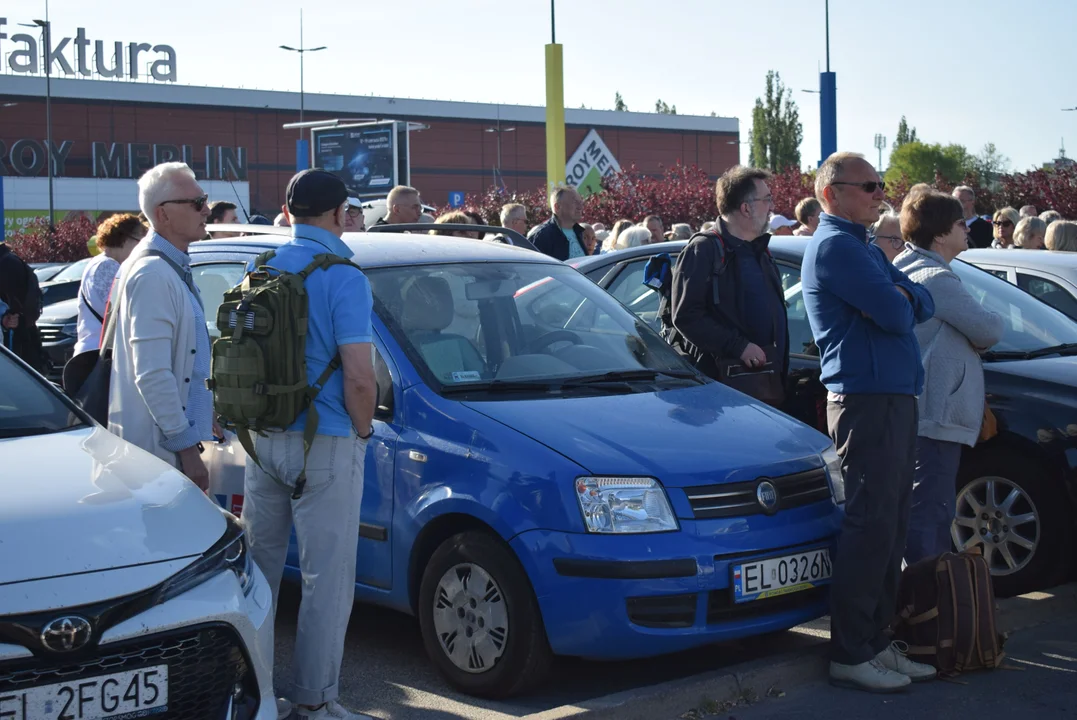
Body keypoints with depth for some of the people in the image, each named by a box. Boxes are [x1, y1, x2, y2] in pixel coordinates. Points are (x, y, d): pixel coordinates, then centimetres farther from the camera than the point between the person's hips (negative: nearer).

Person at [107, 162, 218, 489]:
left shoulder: (173, 267, 13)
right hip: (159, 446, -10)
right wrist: (185, 446, -22)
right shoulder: (154, 275, -19)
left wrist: (202, 413, 25)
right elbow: (152, 375, -24)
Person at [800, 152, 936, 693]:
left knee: (890, 526, 12)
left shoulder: (864, 248, 21)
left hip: (895, 397, 10)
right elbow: (895, 317, -20)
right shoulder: (834, 245, -11)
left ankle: (876, 640, 20)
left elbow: (921, 304, 13)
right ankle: (850, 654, -3)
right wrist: (900, 303, 2)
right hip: (866, 399, -10)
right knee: (870, 526, -8)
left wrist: (901, 297, -8)